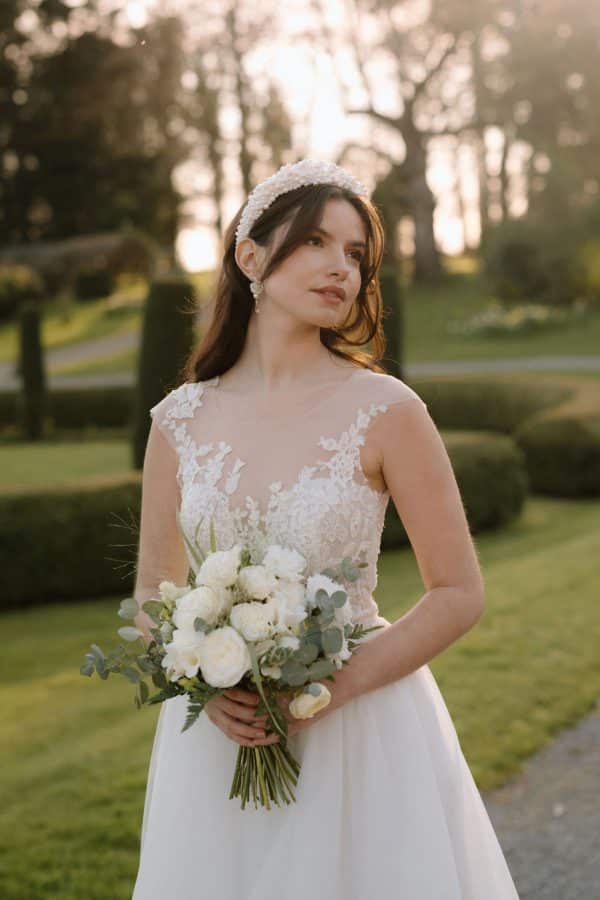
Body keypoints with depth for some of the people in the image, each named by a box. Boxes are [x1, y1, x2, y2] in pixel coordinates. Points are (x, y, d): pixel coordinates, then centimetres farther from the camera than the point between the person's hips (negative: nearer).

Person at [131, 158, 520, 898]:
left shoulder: (386, 411, -10)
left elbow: (460, 595, -6)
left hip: (359, 732, -2)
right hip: (219, 736, 3)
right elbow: (153, 597, 7)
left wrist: (336, 684, -15)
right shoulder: (180, 420, -1)